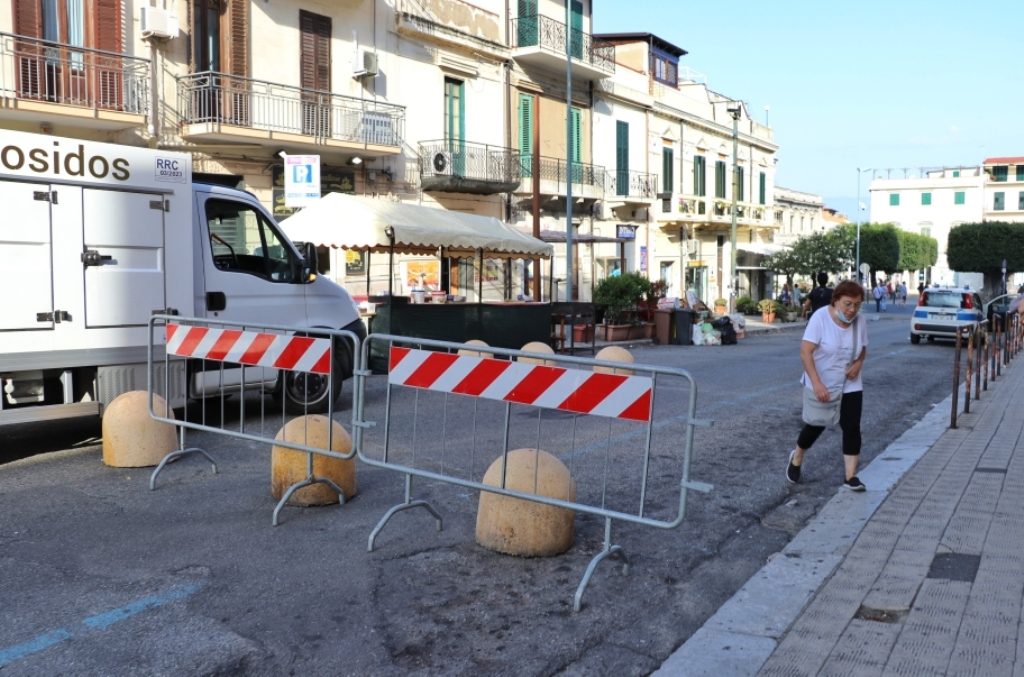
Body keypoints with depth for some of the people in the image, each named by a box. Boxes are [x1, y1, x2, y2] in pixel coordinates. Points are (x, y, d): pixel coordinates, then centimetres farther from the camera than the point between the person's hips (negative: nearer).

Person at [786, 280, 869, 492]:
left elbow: (863, 349, 11)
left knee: (852, 428, -4)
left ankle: (850, 476, 4)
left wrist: (859, 363, -12)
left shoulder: (860, 322, -5)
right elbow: (805, 351, -23)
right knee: (816, 425, 10)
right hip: (821, 385, -3)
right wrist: (817, 383, -30)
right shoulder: (820, 317, -20)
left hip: (850, 386, 4)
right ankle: (797, 458, 37)